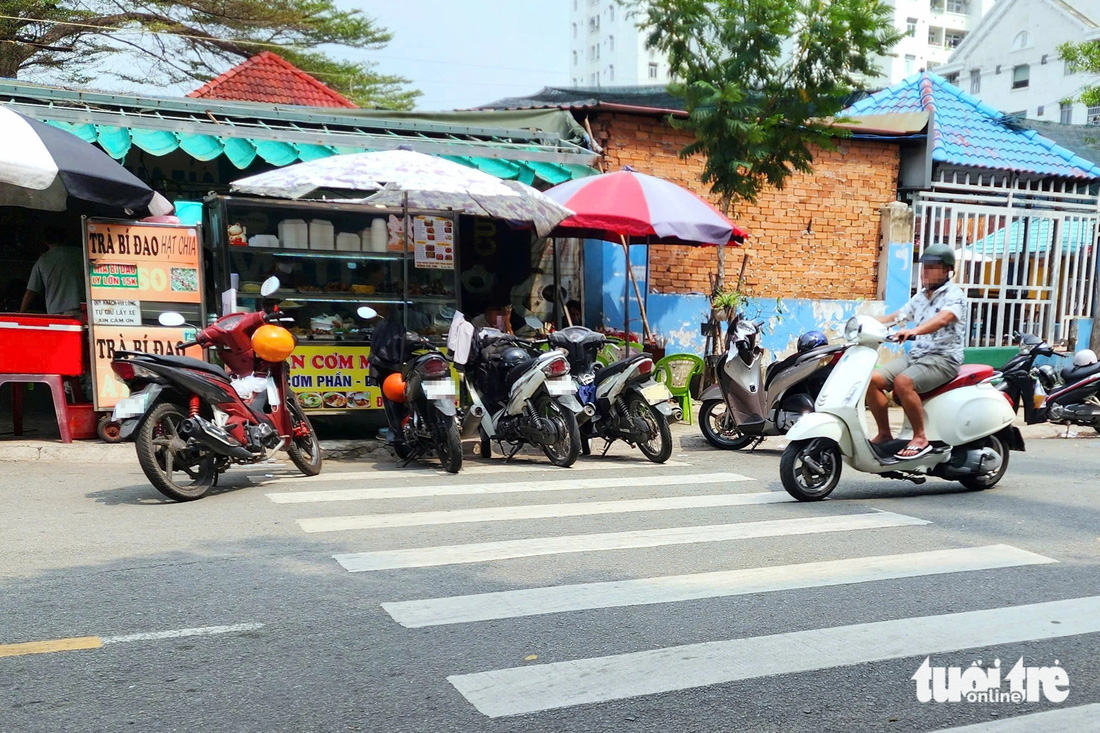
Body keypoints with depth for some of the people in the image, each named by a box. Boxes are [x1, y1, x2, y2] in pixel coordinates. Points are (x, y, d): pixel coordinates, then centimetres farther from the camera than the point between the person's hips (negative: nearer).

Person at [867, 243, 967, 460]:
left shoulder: (954, 294, -6)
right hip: (916, 353, 8)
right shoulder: (921, 296, 18)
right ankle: (884, 434, 0)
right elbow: (894, 317, 17)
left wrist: (914, 330, -45)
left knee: (903, 382, -33)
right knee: (872, 380, -11)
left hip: (943, 358, -8)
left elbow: (943, 318, -27)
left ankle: (920, 438, -21)